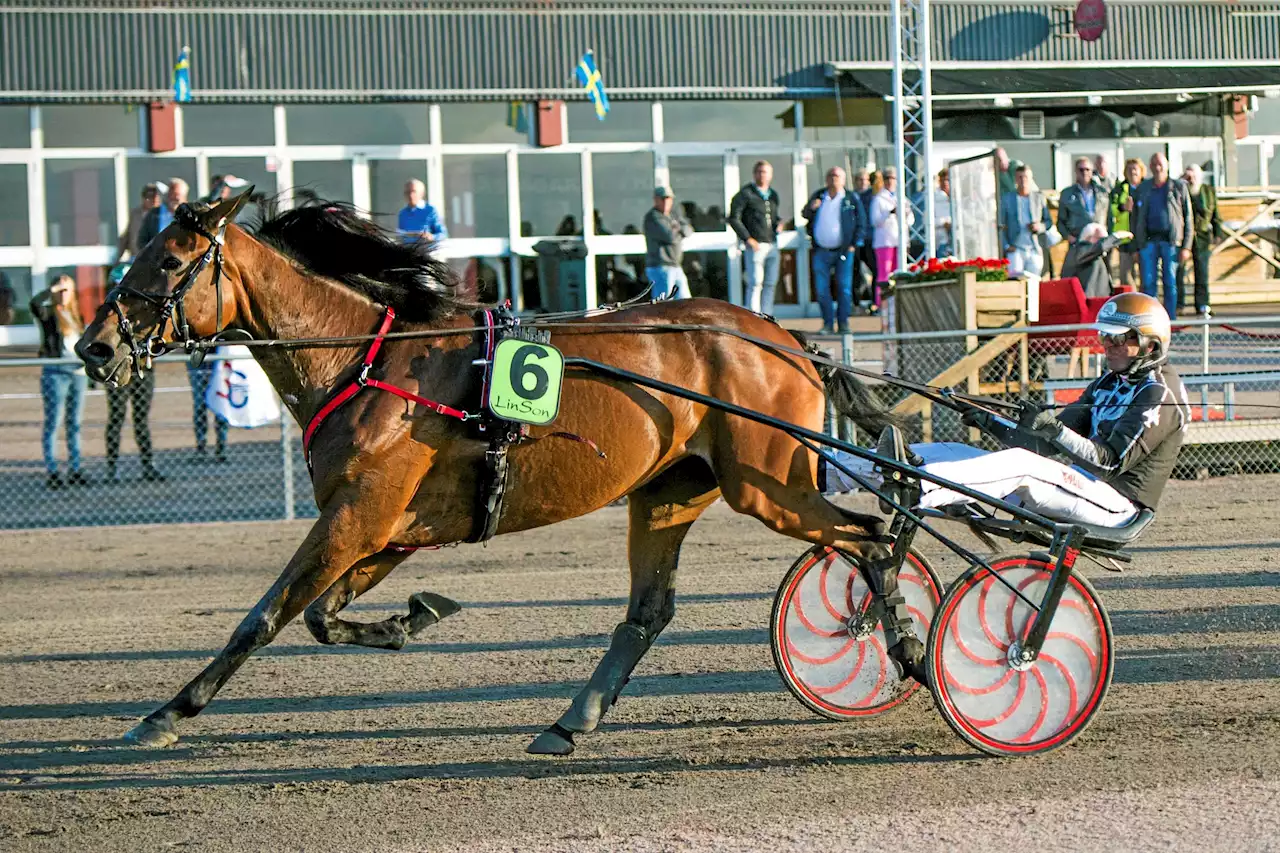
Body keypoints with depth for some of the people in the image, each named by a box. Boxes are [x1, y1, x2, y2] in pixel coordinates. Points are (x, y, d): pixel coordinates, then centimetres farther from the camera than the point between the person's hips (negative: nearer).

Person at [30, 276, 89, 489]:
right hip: (56, 372, -6)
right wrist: (54, 289, -14)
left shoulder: (75, 315, 17)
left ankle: (75, 470, 14)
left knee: (75, 423, 9)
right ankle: (51, 472, -6)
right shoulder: (48, 313, -1)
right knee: (53, 423, -6)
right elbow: (35, 303, -24)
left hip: (78, 372, 6)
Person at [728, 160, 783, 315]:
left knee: (770, 284, 7)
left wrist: (779, 222, 5)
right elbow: (734, 219, -7)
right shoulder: (746, 193, -3)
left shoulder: (773, 195, 17)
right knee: (755, 283, -9)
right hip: (755, 246, -7)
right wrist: (748, 239, -13)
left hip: (772, 245, 7)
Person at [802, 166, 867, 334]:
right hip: (821, 251, 2)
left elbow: (861, 222, 6)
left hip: (844, 251, -2)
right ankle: (827, 323, 6)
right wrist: (811, 208, -7)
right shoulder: (818, 196, 12)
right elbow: (805, 215, 16)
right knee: (822, 289, -1)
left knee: (844, 288, -2)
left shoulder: (851, 198, 4)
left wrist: (855, 244, -2)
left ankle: (843, 322, 5)